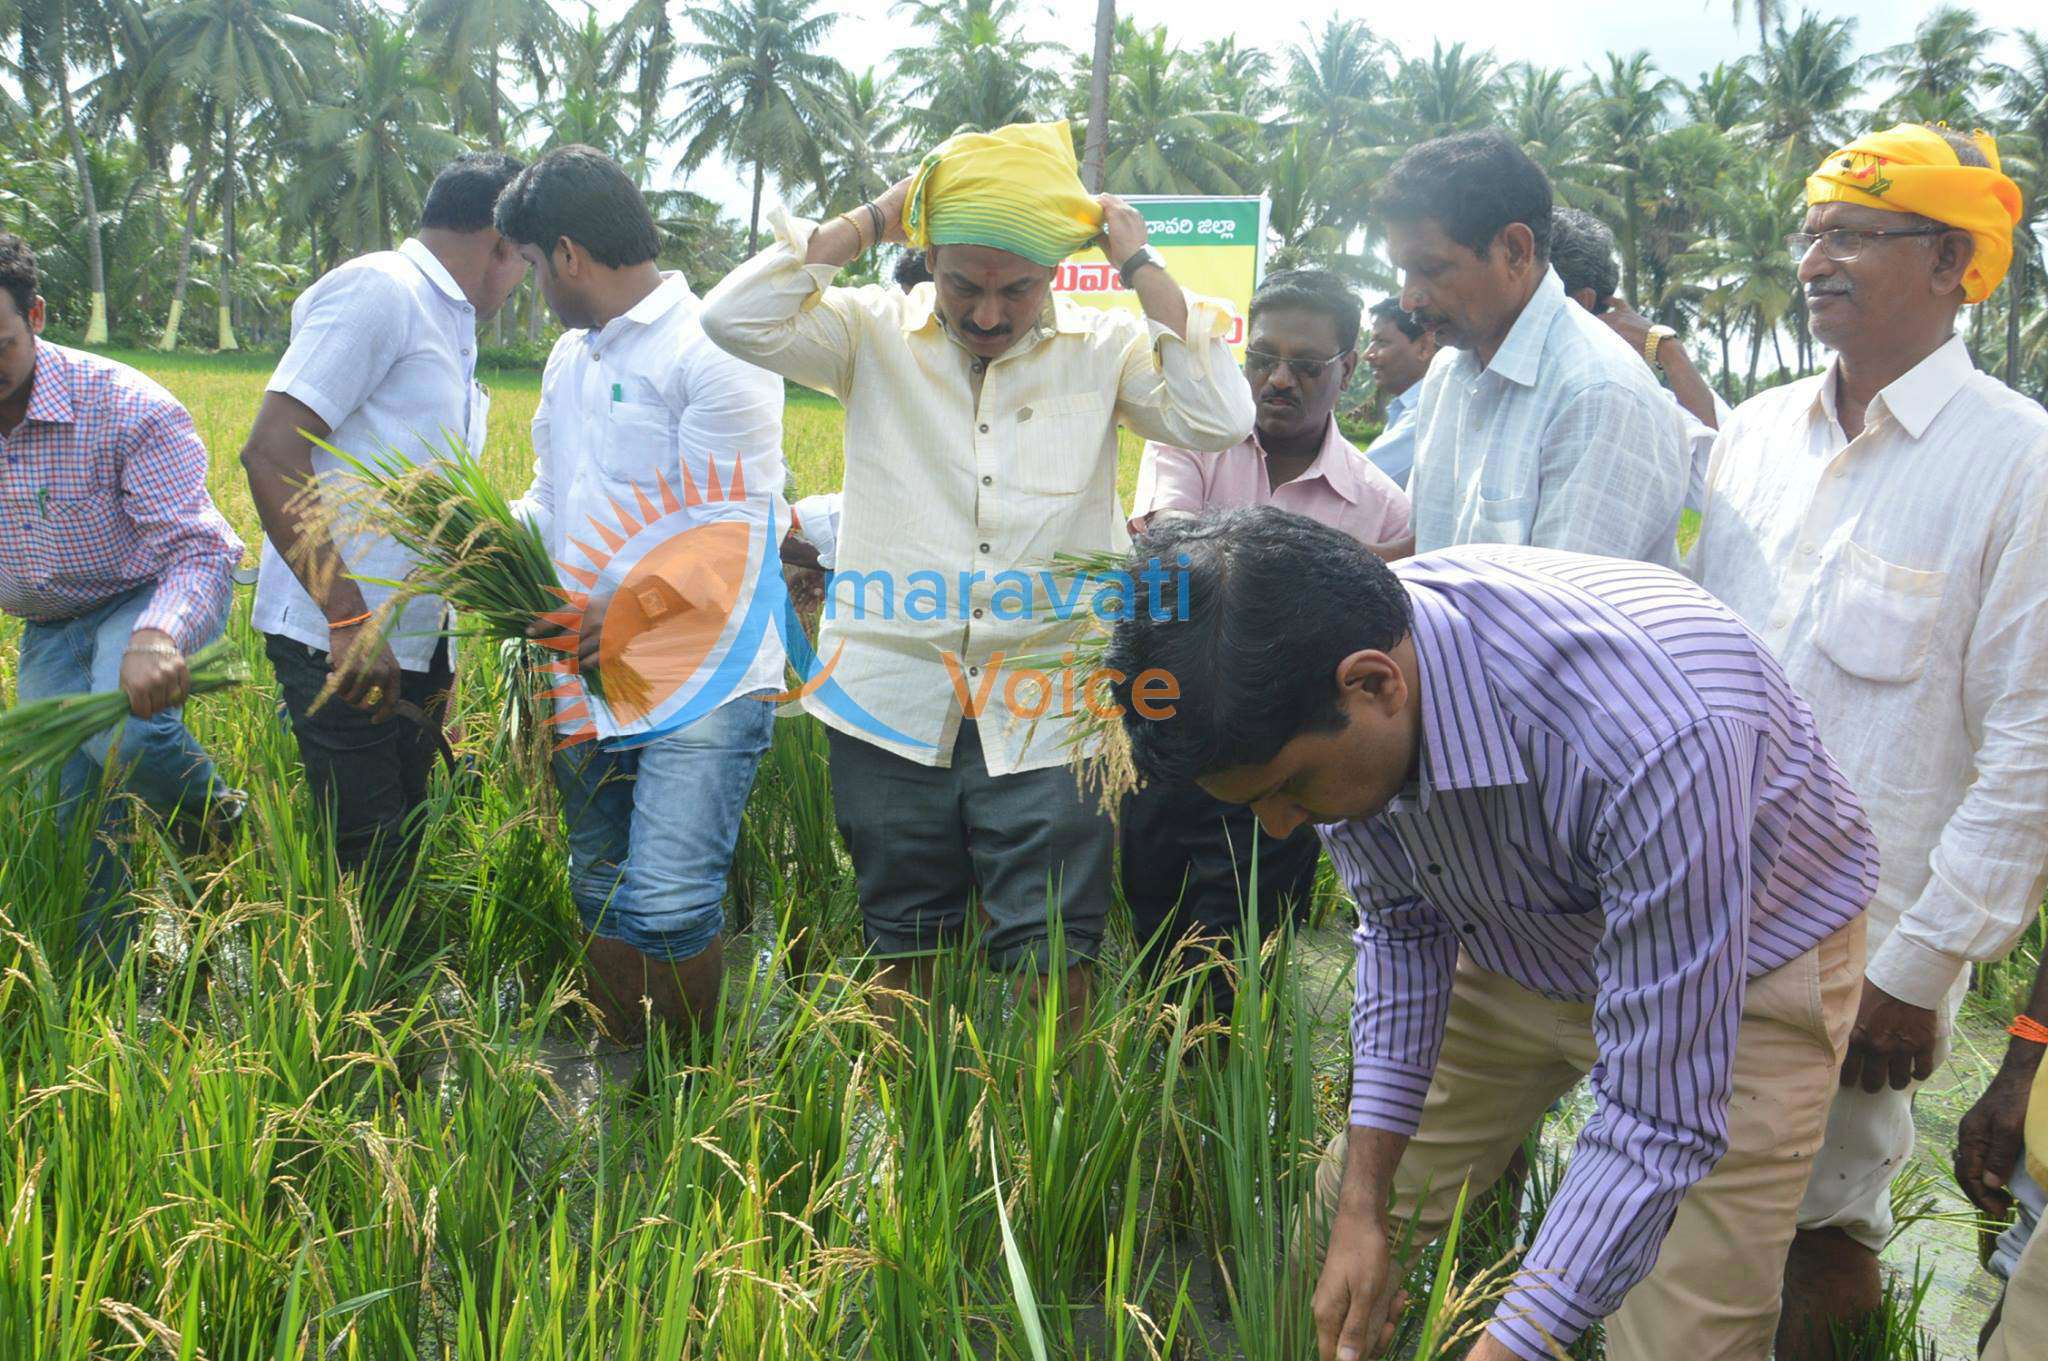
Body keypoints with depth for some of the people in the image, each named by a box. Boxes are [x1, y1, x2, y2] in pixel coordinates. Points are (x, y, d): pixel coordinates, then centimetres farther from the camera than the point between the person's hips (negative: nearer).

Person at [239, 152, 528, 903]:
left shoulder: (447, 323, 19)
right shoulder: (380, 290, -10)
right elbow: (269, 454, -18)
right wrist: (348, 622, -23)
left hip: (413, 645, 9)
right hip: (339, 642, -9)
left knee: (401, 858, 13)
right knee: (370, 872, -5)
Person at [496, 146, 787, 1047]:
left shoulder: (711, 349, -11)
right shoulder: (569, 356, 18)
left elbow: (732, 531, -18)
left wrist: (631, 616, -27)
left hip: (701, 678, -8)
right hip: (587, 678, 9)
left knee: (669, 904, -15)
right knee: (602, 896, 15)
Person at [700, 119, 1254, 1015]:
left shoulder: (1103, 352, 3)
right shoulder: (875, 336, 4)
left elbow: (1219, 418, -11)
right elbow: (734, 317, -8)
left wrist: (1134, 258, -7)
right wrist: (870, 223, -4)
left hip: (1047, 716, -1)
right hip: (893, 707, 1)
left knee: (1054, 963, 0)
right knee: (904, 954, 13)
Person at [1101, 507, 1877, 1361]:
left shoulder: (1648, 744, -42)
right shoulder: (1313, 698, -21)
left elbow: (1659, 1120, -31)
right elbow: (1404, 930, -2)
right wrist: (1363, 1209, -5)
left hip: (1745, 960, -5)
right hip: (1518, 939, 5)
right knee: (1343, 1212, 6)